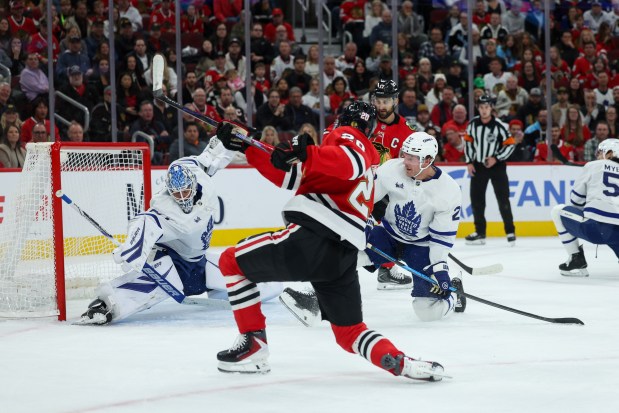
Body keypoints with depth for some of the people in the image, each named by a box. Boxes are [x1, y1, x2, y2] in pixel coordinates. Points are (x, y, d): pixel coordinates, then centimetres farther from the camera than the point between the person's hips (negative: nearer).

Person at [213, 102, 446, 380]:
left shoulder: (347, 135, 9)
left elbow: (351, 162, -19)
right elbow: (291, 177, 29)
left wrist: (305, 154, -31)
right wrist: (246, 148, 25)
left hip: (313, 239, -9)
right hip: (344, 256, 9)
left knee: (232, 261, 8)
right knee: (349, 332, 17)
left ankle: (254, 346, 3)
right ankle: (401, 362, -7)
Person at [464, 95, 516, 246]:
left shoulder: (499, 125, -13)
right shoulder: (473, 124, -2)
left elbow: (510, 144, -9)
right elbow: (468, 142, 10)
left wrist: (496, 158, -16)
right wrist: (469, 162, 4)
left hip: (496, 166, -4)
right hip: (478, 165, 4)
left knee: (503, 199, -7)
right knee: (476, 199, 5)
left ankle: (510, 232, 0)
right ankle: (480, 233, 15)